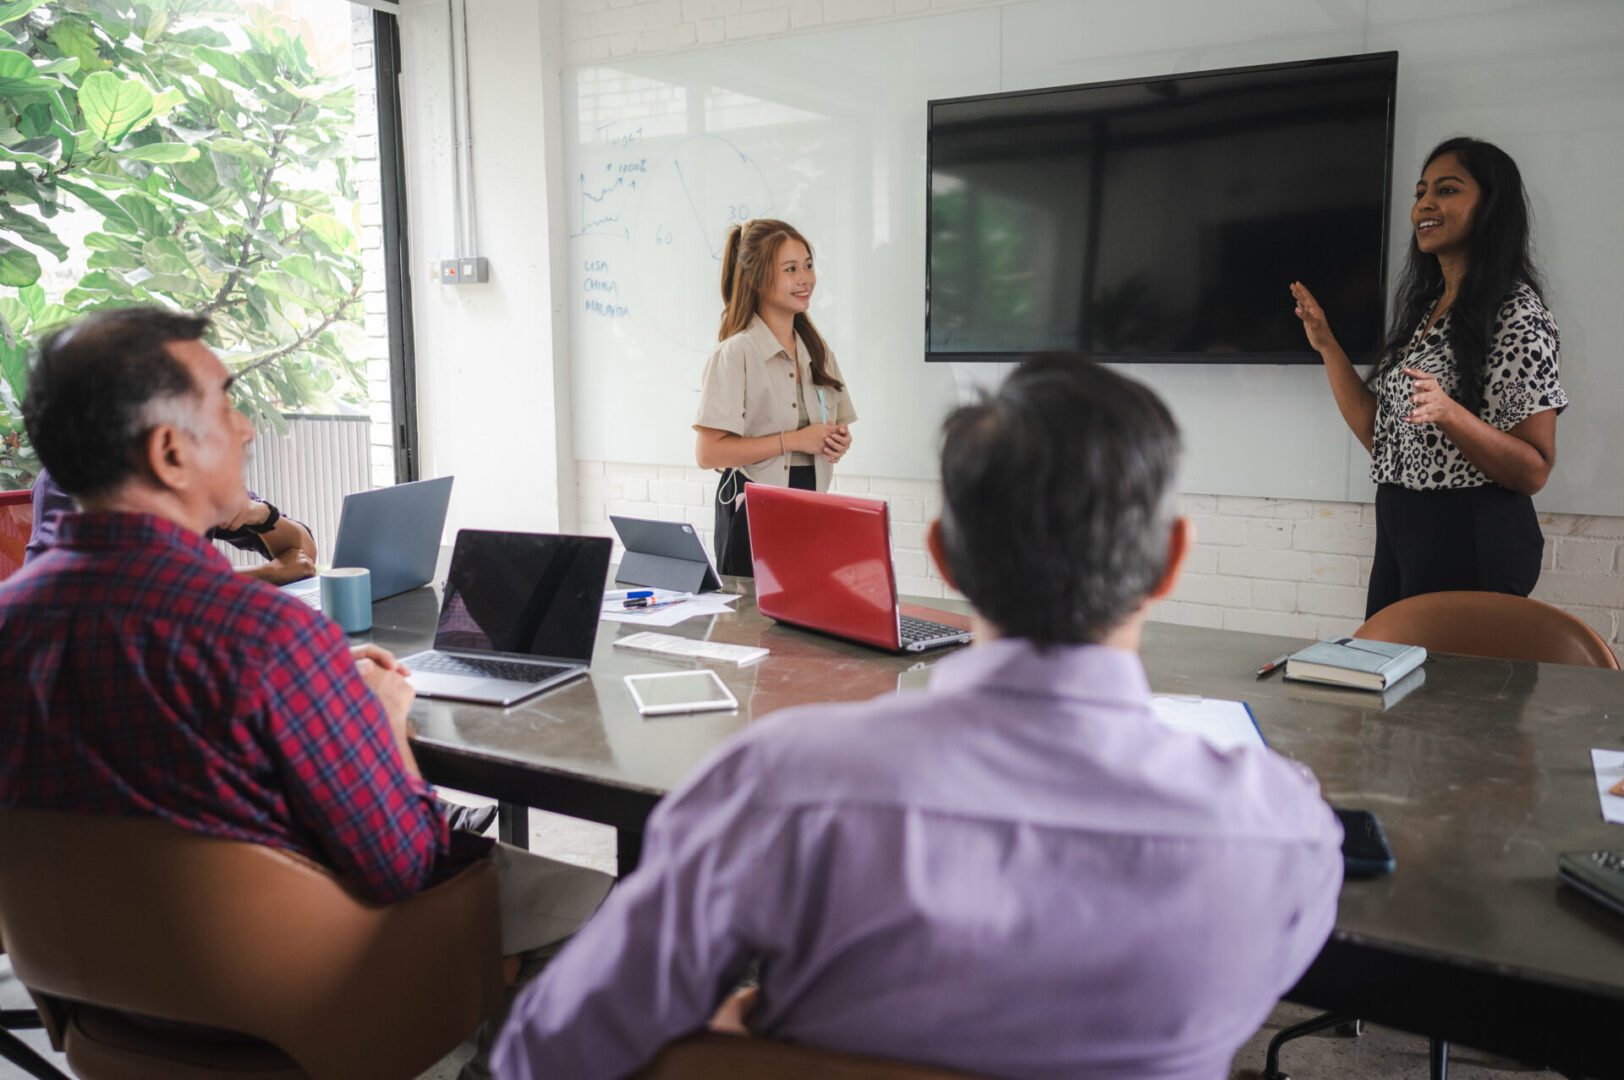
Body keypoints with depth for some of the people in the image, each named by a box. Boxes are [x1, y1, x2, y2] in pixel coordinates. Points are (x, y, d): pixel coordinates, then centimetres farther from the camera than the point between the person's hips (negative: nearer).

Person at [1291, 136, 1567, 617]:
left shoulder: (1516, 312, -12)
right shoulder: (1424, 307, 11)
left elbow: (1535, 471, -15)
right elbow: (1379, 434, 9)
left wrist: (1449, 412, -30)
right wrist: (1327, 346, 6)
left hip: (1470, 541, -8)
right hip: (1398, 531, 8)